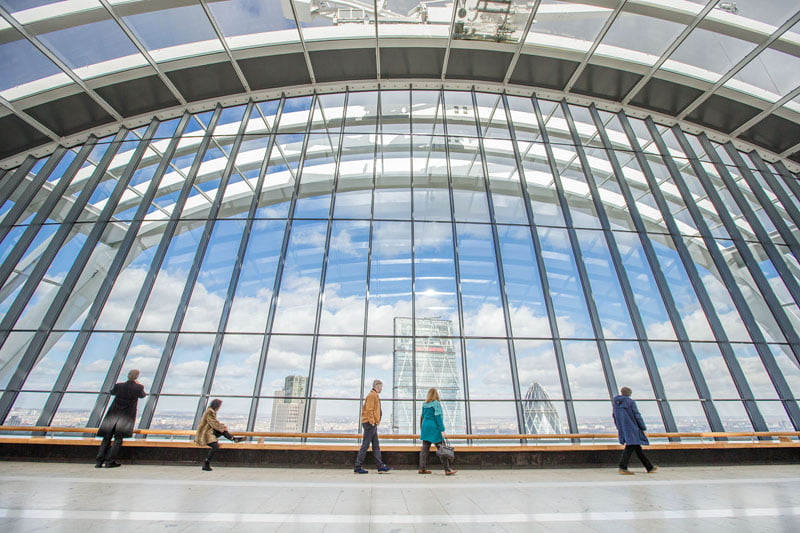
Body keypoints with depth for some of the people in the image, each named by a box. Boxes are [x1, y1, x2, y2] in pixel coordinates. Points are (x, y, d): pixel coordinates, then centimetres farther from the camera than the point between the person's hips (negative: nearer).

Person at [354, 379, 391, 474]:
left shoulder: (375, 396, 19)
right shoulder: (371, 395, -11)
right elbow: (369, 410, -19)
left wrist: (375, 422, 16)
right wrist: (372, 422, -20)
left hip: (373, 424, 10)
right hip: (370, 423, -10)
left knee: (376, 446, 9)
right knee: (365, 445, -5)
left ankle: (380, 466, 12)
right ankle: (358, 467, 2)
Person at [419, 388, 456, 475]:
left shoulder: (424, 404, 8)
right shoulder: (436, 404, -10)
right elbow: (438, 417, -15)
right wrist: (442, 430, -14)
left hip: (425, 427, 7)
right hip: (434, 428, -7)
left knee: (425, 448, 10)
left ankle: (422, 468, 12)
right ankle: (447, 470, 2)